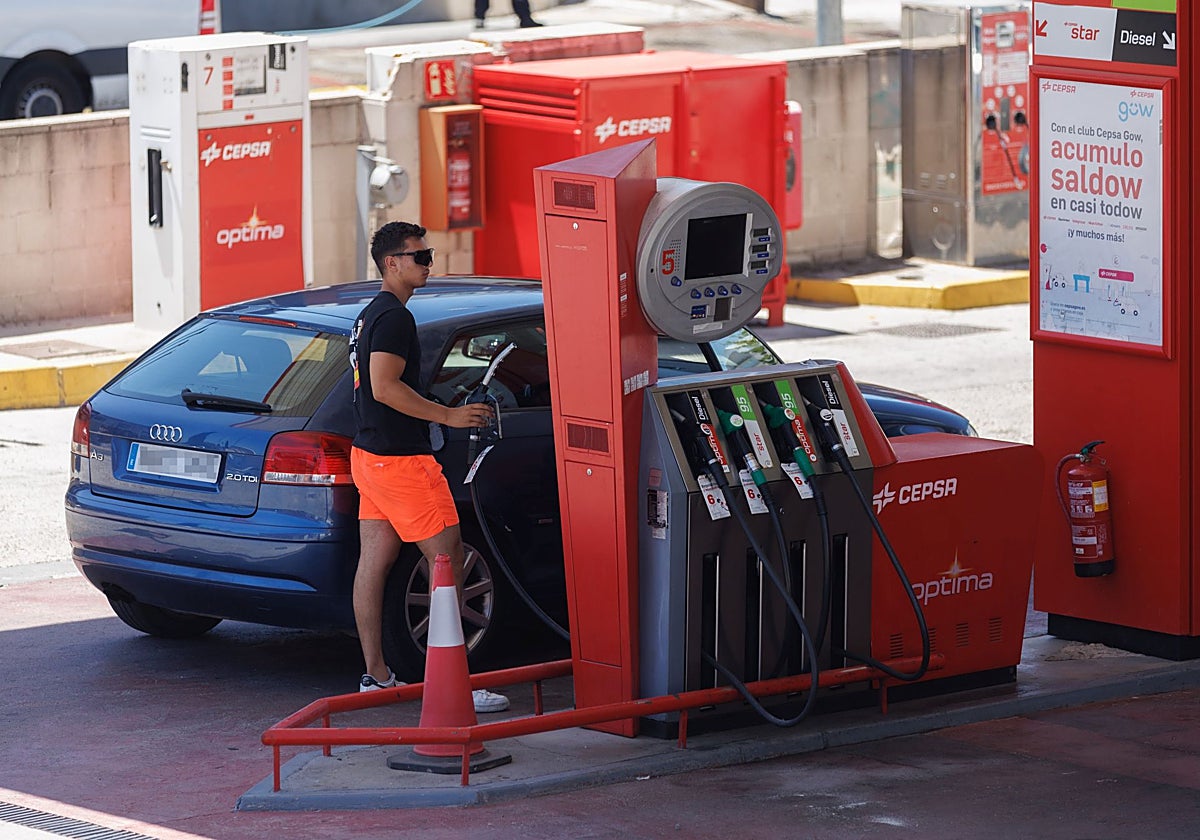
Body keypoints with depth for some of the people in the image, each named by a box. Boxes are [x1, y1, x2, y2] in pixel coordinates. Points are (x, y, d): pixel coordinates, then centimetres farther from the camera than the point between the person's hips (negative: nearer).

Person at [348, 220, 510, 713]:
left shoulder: (368, 317, 17)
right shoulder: (394, 317, -15)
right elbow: (385, 387, -24)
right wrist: (449, 416, -21)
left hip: (369, 452, 10)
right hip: (400, 459, -10)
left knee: (373, 563, 10)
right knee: (447, 558, -8)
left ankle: (375, 677, 13)